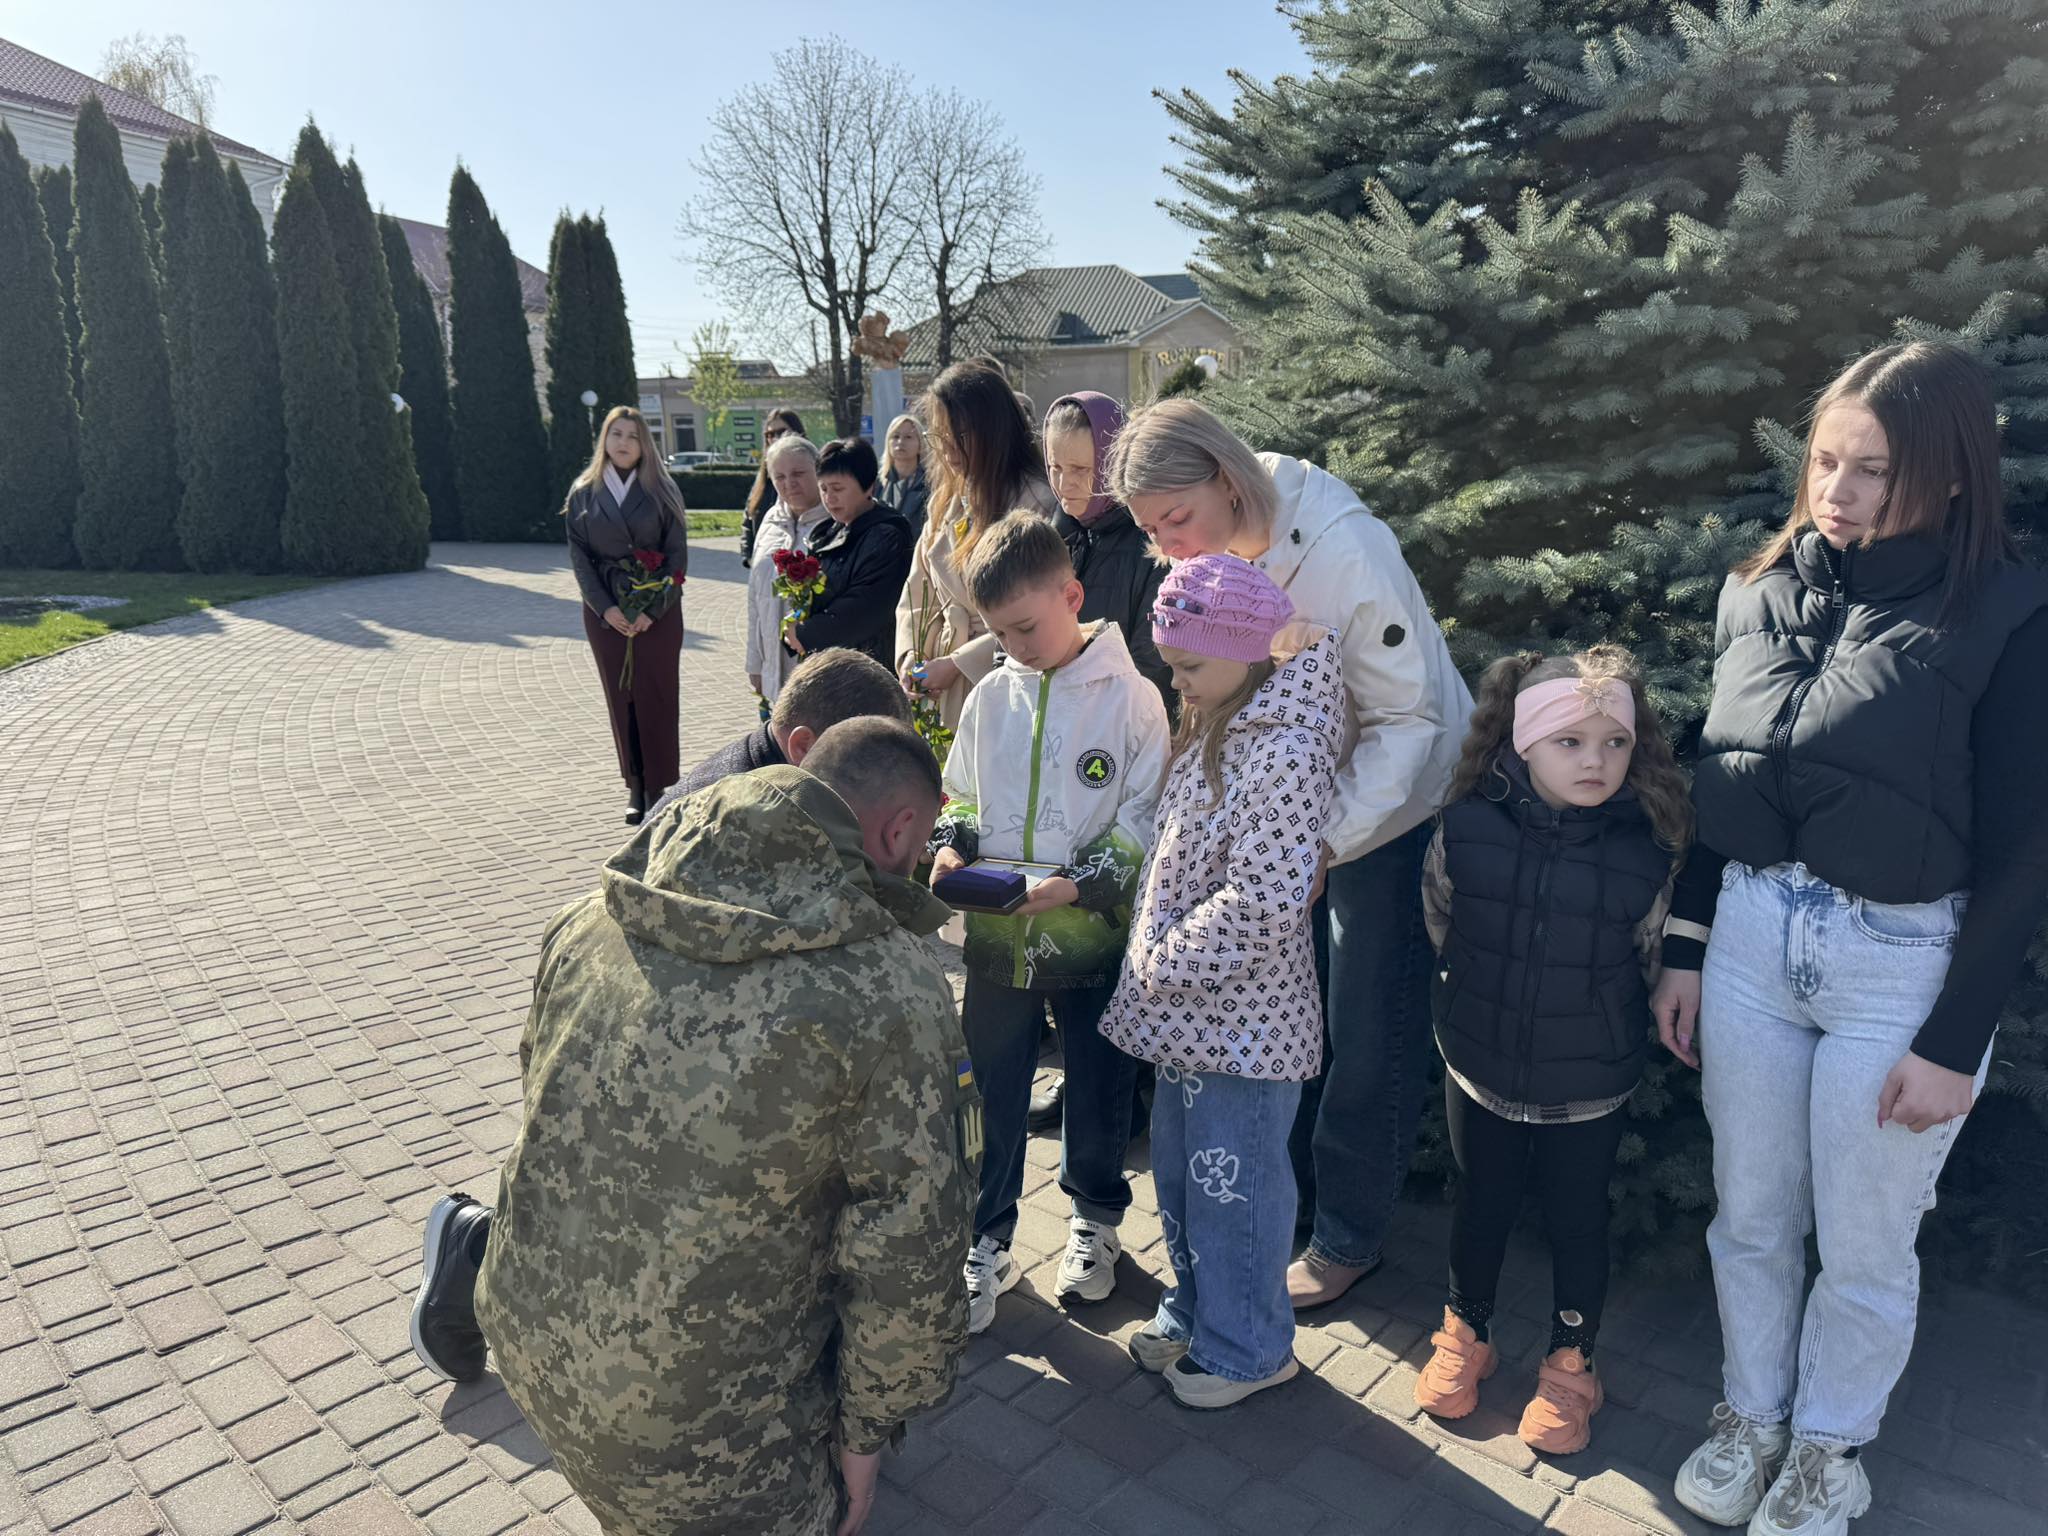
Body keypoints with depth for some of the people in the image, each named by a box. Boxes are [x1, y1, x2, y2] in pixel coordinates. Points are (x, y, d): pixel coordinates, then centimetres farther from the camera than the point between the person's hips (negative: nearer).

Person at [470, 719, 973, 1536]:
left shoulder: (593, 916, -5)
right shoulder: (894, 992, -22)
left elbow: (538, 1087, 9)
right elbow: (905, 1264, -16)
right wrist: (865, 1432, 1)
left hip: (526, 1345, 7)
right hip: (692, 1424, -6)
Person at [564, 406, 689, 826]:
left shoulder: (661, 491, 2)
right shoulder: (583, 494, 6)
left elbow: (677, 554, -2)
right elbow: (579, 557, 3)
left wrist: (653, 609, -11)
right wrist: (606, 608, -10)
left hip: (658, 612, -2)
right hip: (605, 614, 2)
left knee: (656, 698, -3)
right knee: (621, 700, 5)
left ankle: (661, 789, 3)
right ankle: (635, 787, 13)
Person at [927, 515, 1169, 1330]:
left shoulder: (1131, 696, -12)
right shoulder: (991, 696, 2)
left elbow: (1146, 821, -11)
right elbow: (961, 797, 14)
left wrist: (1079, 883, -22)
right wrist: (951, 845, -6)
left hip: (1095, 939, -3)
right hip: (997, 936, 3)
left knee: (1099, 1092, 16)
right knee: (990, 1095, 12)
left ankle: (1095, 1216, 42)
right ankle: (986, 1240, 31)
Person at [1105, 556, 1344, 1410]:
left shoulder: (1284, 754, -24)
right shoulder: (1217, 729, 7)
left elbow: (1260, 905, -27)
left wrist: (1162, 963, -17)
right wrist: (1155, 960, 9)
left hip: (1243, 1020, -9)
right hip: (1192, 1013, 9)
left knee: (1233, 1185, 9)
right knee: (1181, 1166, 23)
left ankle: (1247, 1348, 31)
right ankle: (1195, 1313, 44)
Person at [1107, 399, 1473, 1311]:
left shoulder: (1344, 552, -28)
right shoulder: (1203, 558, -7)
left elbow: (1407, 716, -24)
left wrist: (1332, 838, -31)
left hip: (1390, 805, -6)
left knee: (1369, 1037, 4)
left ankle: (1347, 1237, 22)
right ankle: (1287, 1200, 33)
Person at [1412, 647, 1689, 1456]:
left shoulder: (1648, 851, -18)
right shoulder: (1466, 830, -17)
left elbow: (1650, 963, 1)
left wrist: (1595, 1022, 11)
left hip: (1591, 1089, -1)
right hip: (1481, 1071, 1)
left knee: (1577, 1220, 16)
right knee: (1480, 1206, 19)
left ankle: (1571, 1366, 38)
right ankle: (1465, 1334, 43)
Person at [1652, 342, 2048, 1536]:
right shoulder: (1765, 592, 2)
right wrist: (1684, 950, 8)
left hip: (1902, 966, -4)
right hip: (1751, 937, 4)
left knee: (1864, 1248, 14)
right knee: (1749, 1218, 18)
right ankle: (1751, 1415, 40)